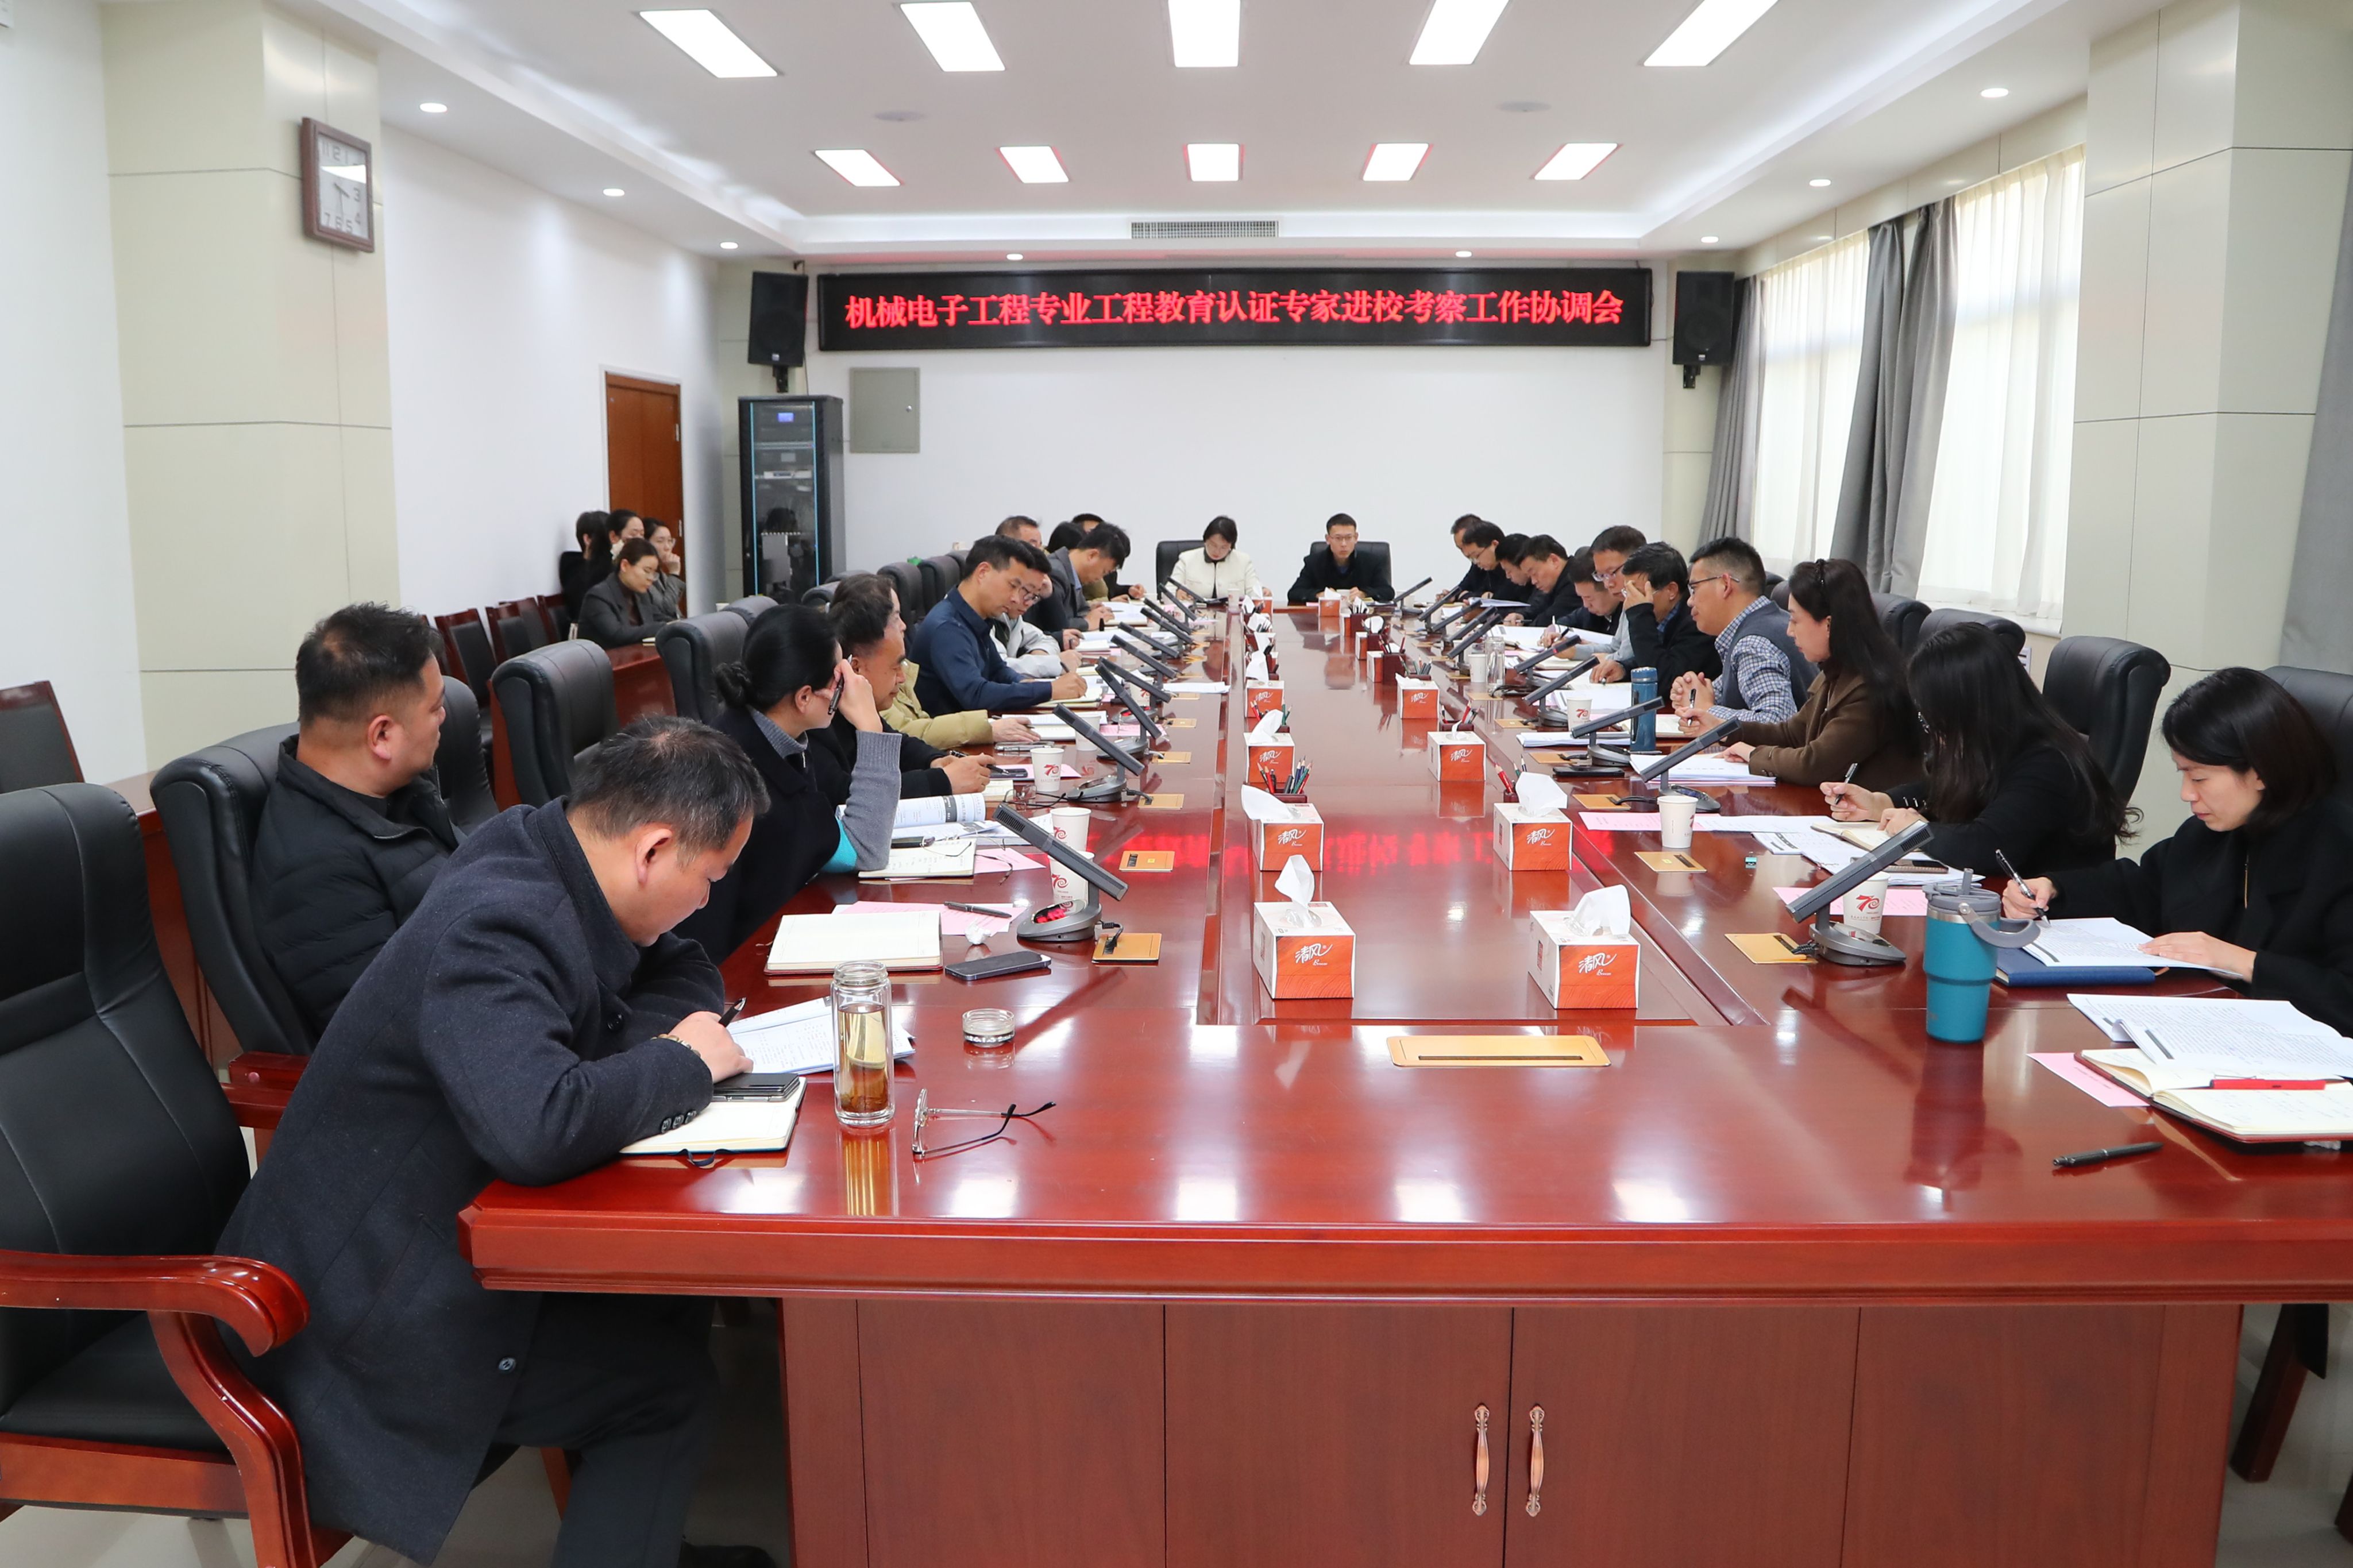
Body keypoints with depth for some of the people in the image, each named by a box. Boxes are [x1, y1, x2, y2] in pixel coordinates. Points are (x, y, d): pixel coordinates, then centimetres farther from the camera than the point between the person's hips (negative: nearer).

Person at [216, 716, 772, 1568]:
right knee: (673, 1384, -6)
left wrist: (647, 1039, -9)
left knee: (675, 1299, 6)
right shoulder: (497, 929, -30)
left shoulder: (539, 846, -2)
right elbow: (537, 1128, -45)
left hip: (441, 1235, 9)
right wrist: (683, 1063, -27)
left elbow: (683, 972, 13)